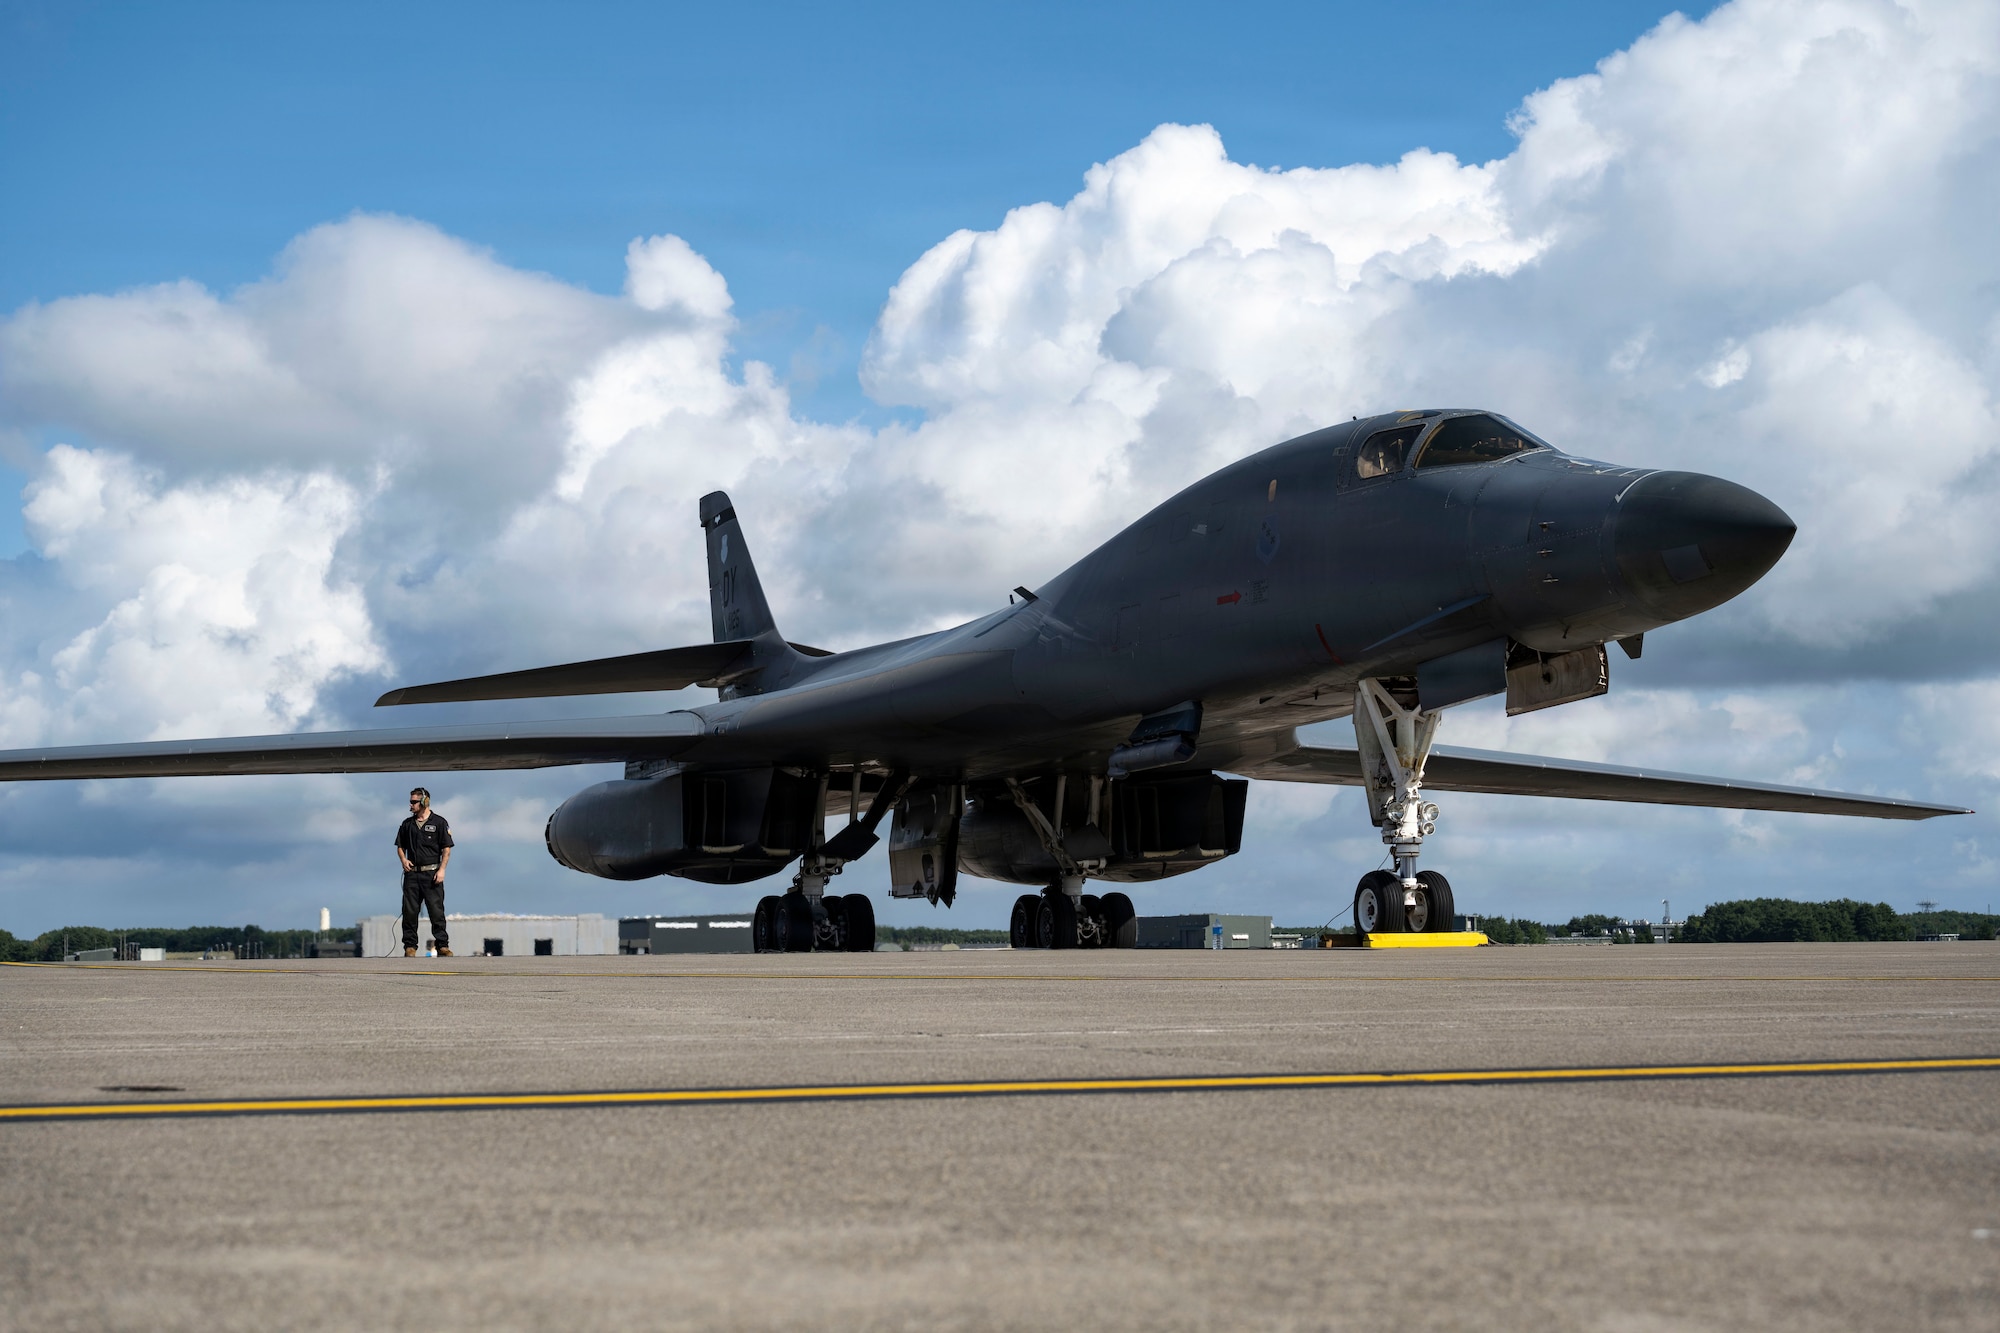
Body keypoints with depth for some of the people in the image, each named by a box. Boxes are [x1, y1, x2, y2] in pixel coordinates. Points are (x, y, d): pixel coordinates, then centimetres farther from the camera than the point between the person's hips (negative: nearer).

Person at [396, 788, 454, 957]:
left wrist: (441, 870, -10)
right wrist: (403, 859, -1)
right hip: (412, 873, 4)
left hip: (432, 873, -4)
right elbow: (400, 846, 20)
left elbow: (447, 848, 0)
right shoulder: (407, 824, 13)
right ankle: (410, 946, 5)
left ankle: (443, 945, -3)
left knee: (436, 910, -6)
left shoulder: (439, 822, 1)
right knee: (409, 911, 0)